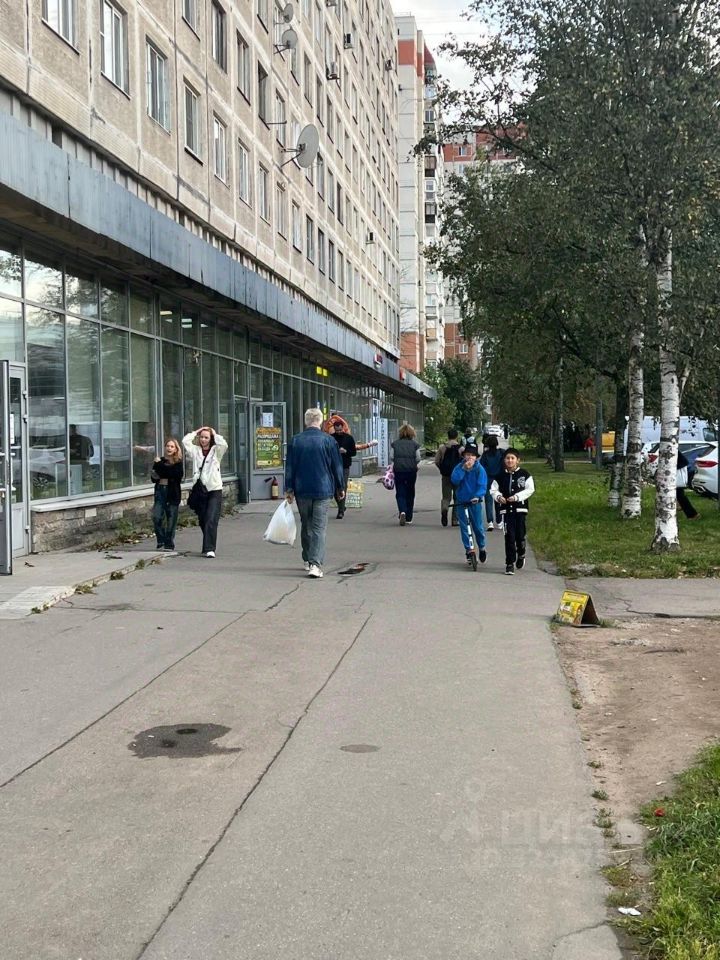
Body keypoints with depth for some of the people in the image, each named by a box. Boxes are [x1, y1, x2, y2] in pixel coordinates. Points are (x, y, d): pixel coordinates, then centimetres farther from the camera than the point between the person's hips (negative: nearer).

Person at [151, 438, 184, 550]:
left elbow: (173, 473, -21)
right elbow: (153, 477, 19)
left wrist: (160, 464, -14)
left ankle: (169, 544, 11)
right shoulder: (160, 460, 11)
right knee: (157, 517, -9)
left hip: (172, 493, -3)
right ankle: (161, 542, 6)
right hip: (160, 491, 3)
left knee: (171, 520, 0)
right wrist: (153, 476, -5)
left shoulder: (178, 463, -2)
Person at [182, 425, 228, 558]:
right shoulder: (195, 451, 10)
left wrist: (214, 434, 0)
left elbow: (224, 444, -15)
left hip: (214, 490, -3)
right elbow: (185, 441, -2)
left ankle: (210, 549, -15)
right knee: (202, 521, 9)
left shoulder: (216, 451, 5)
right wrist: (196, 432, 8)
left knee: (211, 520, -12)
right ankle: (207, 546, 24)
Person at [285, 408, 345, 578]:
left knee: (306, 526, 17)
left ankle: (307, 560, 27)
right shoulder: (328, 440, -4)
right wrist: (340, 488, 11)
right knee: (319, 528, -3)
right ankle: (315, 564, -14)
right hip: (323, 490, -2)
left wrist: (289, 489, 10)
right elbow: (337, 467, 0)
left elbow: (289, 467, 4)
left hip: (302, 490, 2)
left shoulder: (295, 441, 1)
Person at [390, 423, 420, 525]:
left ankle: (402, 512, -23)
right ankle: (408, 517, 16)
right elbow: (418, 458, -2)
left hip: (398, 470, 0)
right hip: (411, 471, 0)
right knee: (410, 493, 12)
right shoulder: (414, 444, -1)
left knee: (400, 493, 3)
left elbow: (391, 457, 0)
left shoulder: (395, 443, 0)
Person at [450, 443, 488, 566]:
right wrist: (464, 469, -22)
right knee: (464, 527, 2)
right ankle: (469, 550, 12)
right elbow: (454, 480, -16)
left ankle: (482, 548, 23)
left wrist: (477, 496, -30)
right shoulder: (459, 467, -1)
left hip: (475, 502, -2)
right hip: (461, 502, 2)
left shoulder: (480, 469, -7)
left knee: (478, 527, 3)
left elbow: (482, 485, -14)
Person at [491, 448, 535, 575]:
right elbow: (493, 489, 10)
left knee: (520, 535, -1)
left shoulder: (524, 474, 1)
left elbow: (530, 489, -2)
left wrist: (517, 496, -13)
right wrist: (498, 497, -11)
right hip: (506, 509, 1)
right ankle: (510, 563, 2)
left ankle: (521, 555, 29)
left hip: (520, 508, -1)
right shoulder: (501, 475, 7)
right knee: (509, 536, -4)